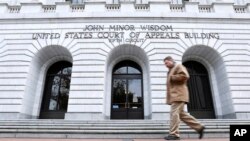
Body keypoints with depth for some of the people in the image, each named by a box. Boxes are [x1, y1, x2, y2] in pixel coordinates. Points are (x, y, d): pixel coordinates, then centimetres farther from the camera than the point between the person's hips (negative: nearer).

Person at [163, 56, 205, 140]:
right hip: (174, 95, 10)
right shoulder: (170, 71, 30)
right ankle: (199, 127, 13)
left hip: (178, 94, -10)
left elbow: (184, 76, -16)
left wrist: (172, 77, -10)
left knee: (174, 113, -13)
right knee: (181, 114, 7)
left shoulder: (178, 66, 2)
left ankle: (174, 134, -12)